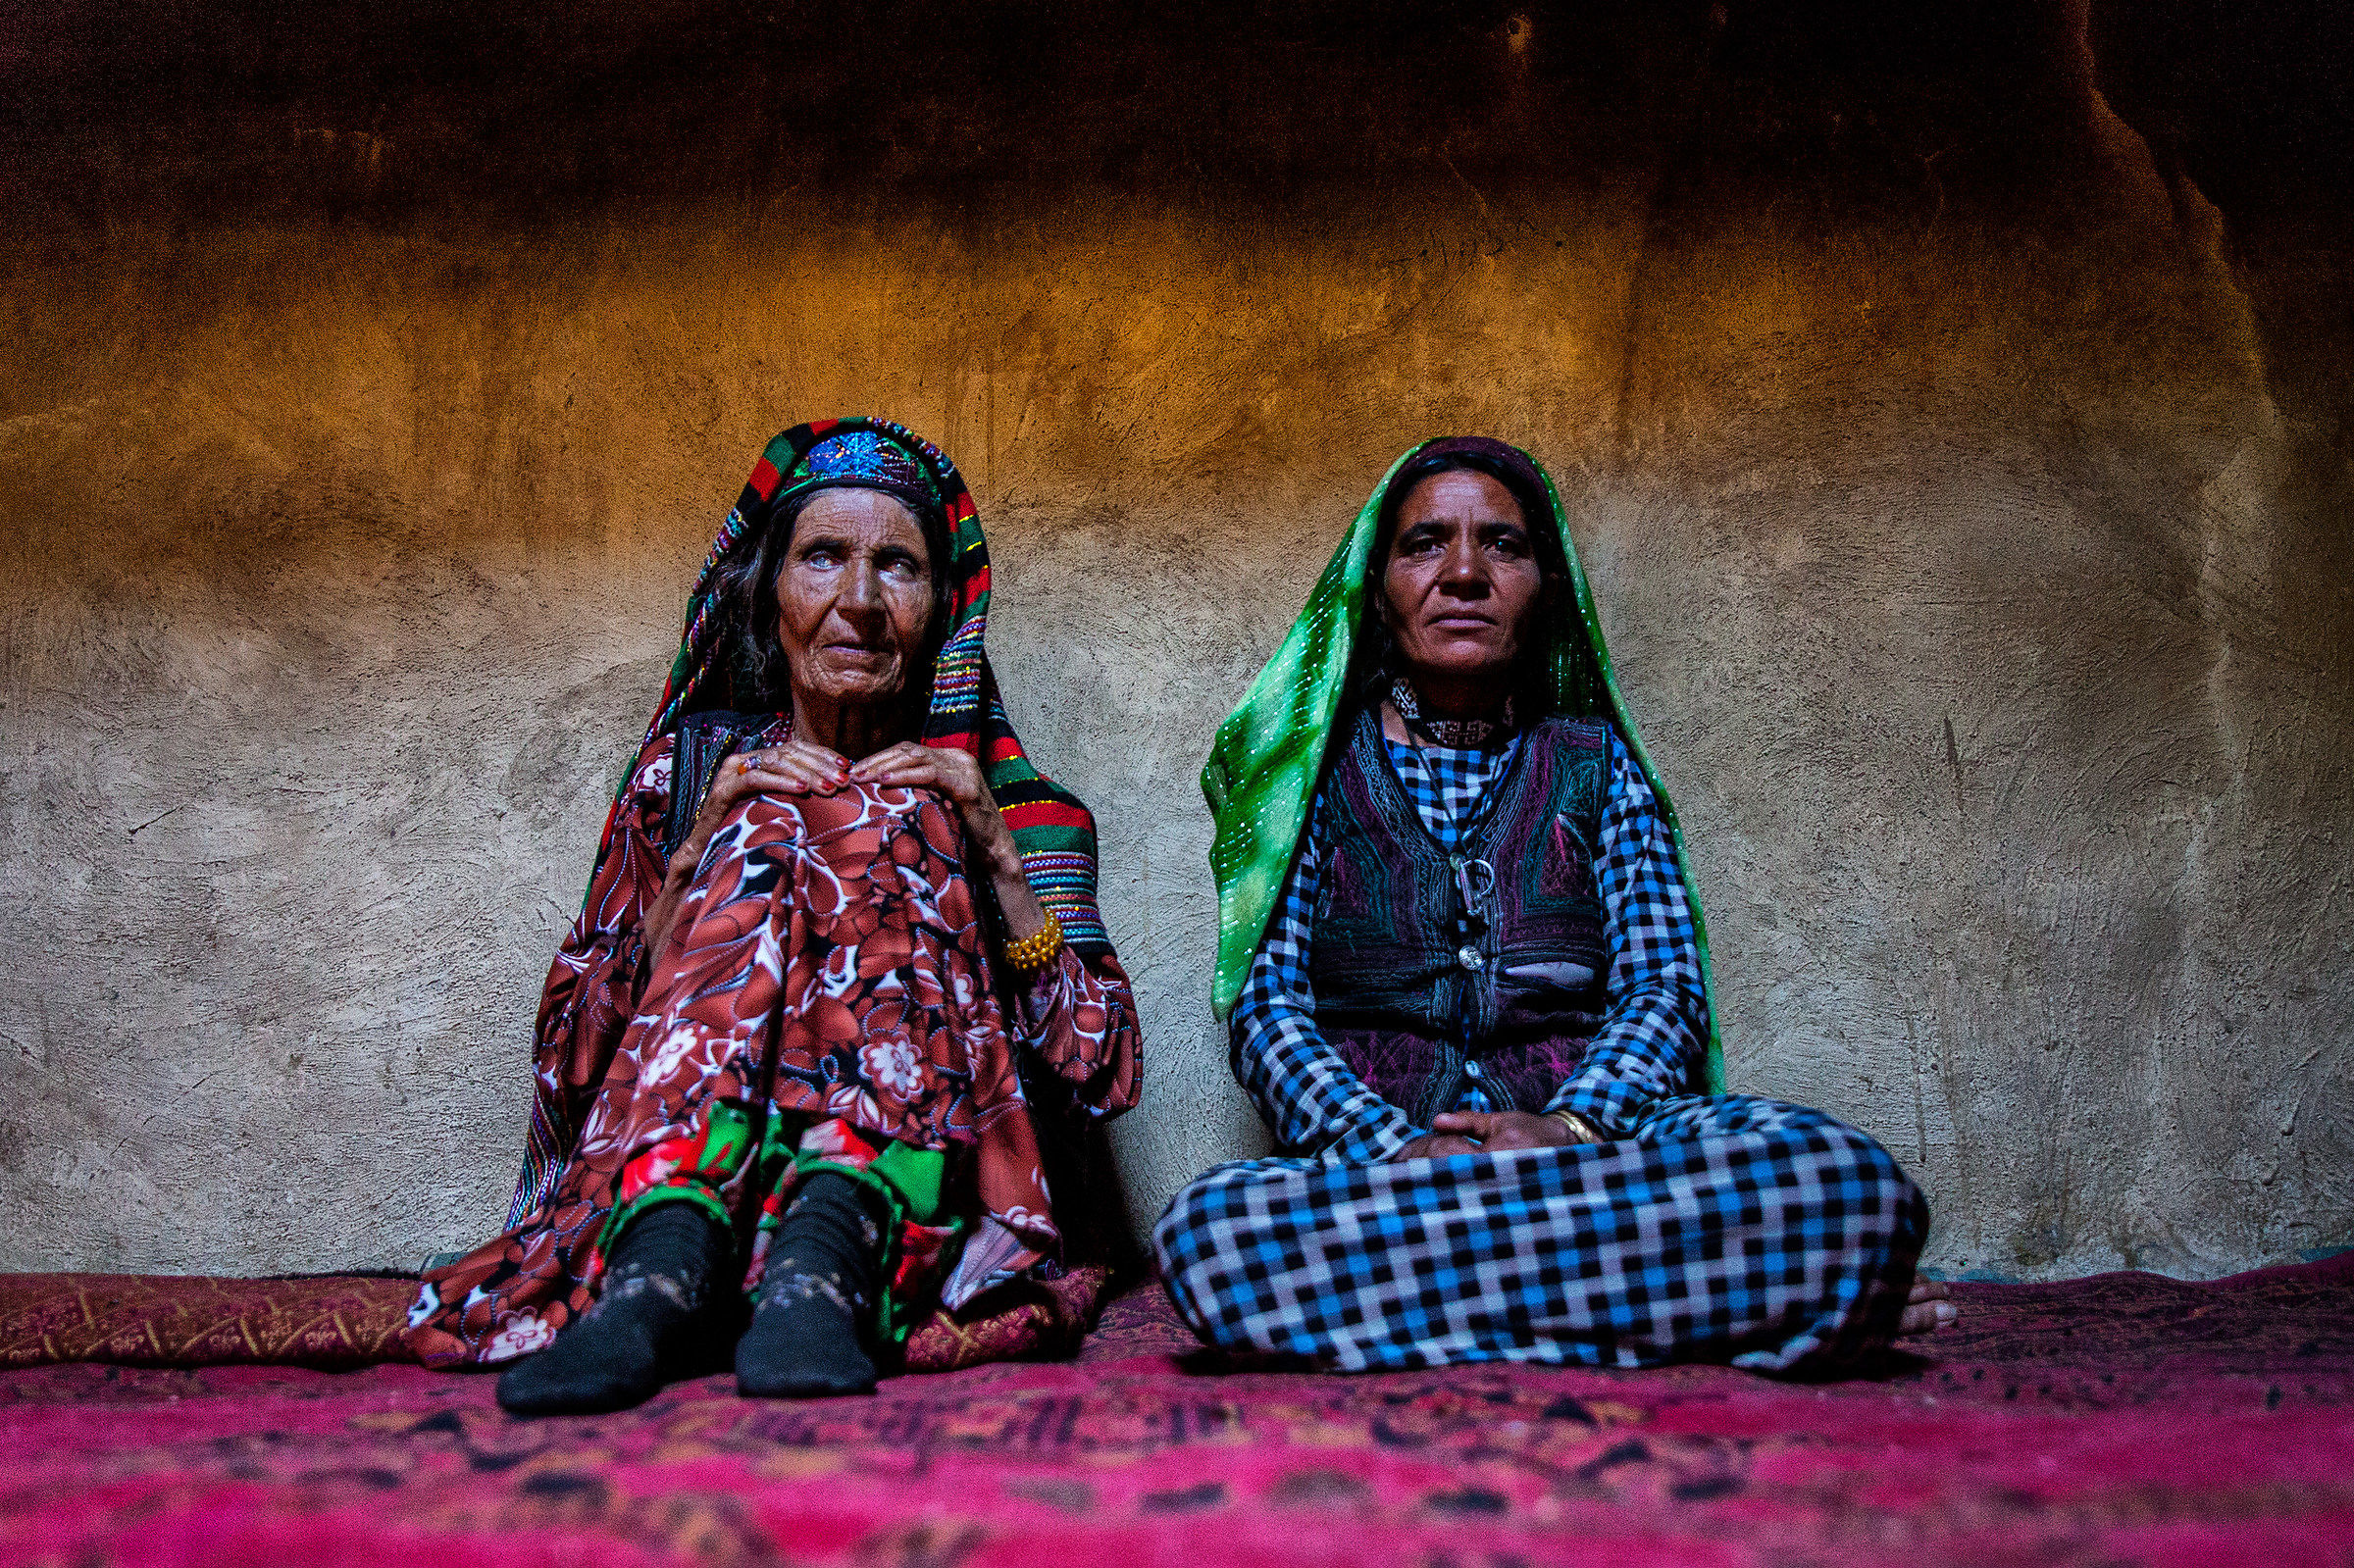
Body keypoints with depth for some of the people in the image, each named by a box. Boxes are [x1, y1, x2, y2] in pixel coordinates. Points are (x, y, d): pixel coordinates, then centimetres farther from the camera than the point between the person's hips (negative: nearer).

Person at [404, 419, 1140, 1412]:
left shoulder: (1001, 798, 12)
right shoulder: (692, 770, 14)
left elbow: (1100, 1076, 3)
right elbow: (570, 1062, 6)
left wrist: (995, 855, -7)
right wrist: (698, 856, -7)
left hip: (917, 1200, 0)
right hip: (692, 1169, 1)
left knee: (886, 836, -18)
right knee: (772, 840, -19)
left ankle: (828, 1254, -41)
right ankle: (667, 1255, -41)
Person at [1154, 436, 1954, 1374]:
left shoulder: (1595, 762, 16)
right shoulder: (1313, 768, 12)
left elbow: (1663, 984, 4)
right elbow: (1265, 1000, 2)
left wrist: (1575, 1128, -18)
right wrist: (1393, 1149, -17)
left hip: (1595, 1147, 0)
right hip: (1365, 1169, 1)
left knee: (1856, 1192, -30)